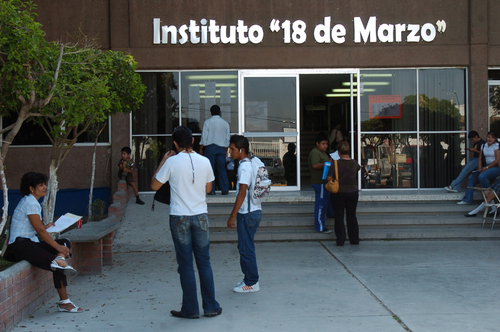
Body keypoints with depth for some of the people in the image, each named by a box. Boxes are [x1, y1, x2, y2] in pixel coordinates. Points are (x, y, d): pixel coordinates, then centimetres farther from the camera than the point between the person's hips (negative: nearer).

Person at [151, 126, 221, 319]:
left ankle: (190, 309, 9)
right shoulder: (204, 161, -1)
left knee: (185, 264, 4)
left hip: (179, 218, -2)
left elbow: (154, 185, 0)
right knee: (204, 262, 11)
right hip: (200, 216, 3)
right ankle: (211, 307, 14)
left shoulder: (172, 162, -10)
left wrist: (162, 162, 8)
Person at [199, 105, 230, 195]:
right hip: (221, 148, 3)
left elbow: (204, 137, -4)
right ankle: (225, 189, 2)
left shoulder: (208, 122, -2)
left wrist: (201, 149, 4)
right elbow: (227, 138, 11)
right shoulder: (225, 123, 8)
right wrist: (226, 150, 19)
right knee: (222, 169, 4)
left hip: (210, 147, -3)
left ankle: (211, 190, 0)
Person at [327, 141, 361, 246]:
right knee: (352, 216, 14)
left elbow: (329, 178, -14)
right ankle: (355, 240, 19)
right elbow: (359, 168, 21)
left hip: (338, 193, -4)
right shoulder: (354, 163, -2)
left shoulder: (335, 164, -16)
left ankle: (340, 240, 6)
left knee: (339, 217, 5)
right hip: (353, 193, 4)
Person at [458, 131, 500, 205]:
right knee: (471, 178, -8)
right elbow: (480, 158, 14)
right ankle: (467, 199, -9)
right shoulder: (484, 146, 14)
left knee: (482, 176, -31)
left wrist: (487, 167, -14)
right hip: (486, 167, 7)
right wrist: (479, 168, -2)